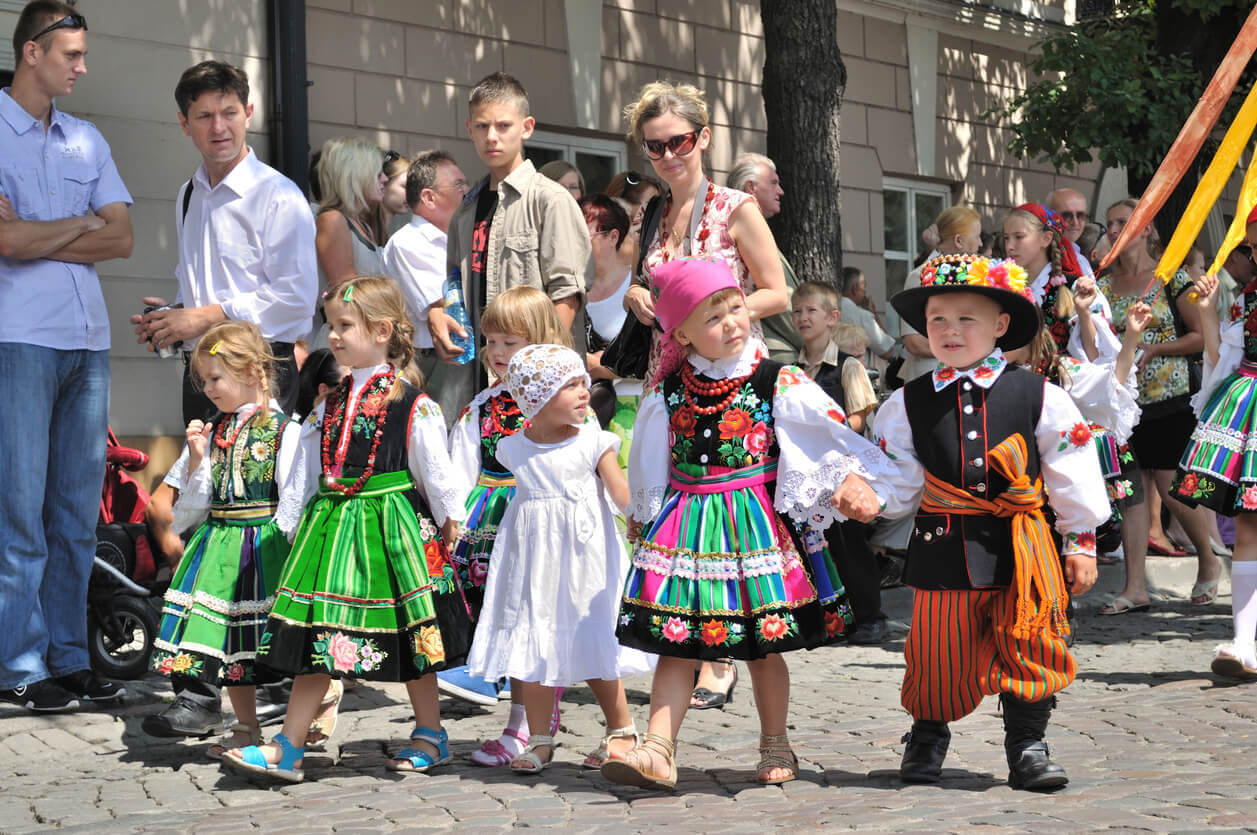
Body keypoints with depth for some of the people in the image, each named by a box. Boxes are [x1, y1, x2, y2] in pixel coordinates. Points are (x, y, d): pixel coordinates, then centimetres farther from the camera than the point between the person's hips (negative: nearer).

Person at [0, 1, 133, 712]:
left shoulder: (87, 140, 17)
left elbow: (122, 239, 7)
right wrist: (82, 223, 1)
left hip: (88, 340, 6)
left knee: (78, 509, 6)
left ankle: (69, 656, 11)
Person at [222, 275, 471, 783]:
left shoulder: (412, 405, -6)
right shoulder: (329, 406, 11)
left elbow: (436, 474, -2)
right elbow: (304, 478, 14)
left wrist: (448, 525, -1)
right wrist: (290, 526, 12)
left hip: (391, 524, -5)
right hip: (331, 525, 5)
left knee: (409, 640, 5)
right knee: (314, 639, 2)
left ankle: (430, 736, 21)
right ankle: (287, 750, 3)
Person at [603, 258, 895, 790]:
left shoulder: (776, 382, -3)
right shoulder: (667, 391, 5)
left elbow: (832, 428, -2)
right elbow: (648, 460, 19)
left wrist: (851, 479, -15)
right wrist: (640, 513, 27)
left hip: (757, 521, -2)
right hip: (686, 526, 2)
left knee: (763, 643, 5)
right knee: (676, 643, -1)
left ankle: (775, 746, 22)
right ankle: (658, 751, -3)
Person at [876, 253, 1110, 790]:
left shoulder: (1038, 397, 0)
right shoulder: (908, 403, 5)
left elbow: (1071, 475, 4)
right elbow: (895, 475, 9)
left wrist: (1080, 542, 4)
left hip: (1022, 547, -1)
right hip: (942, 546, 1)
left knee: (1027, 647, 2)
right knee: (938, 651, 6)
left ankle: (1027, 746, 17)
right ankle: (927, 738, 28)